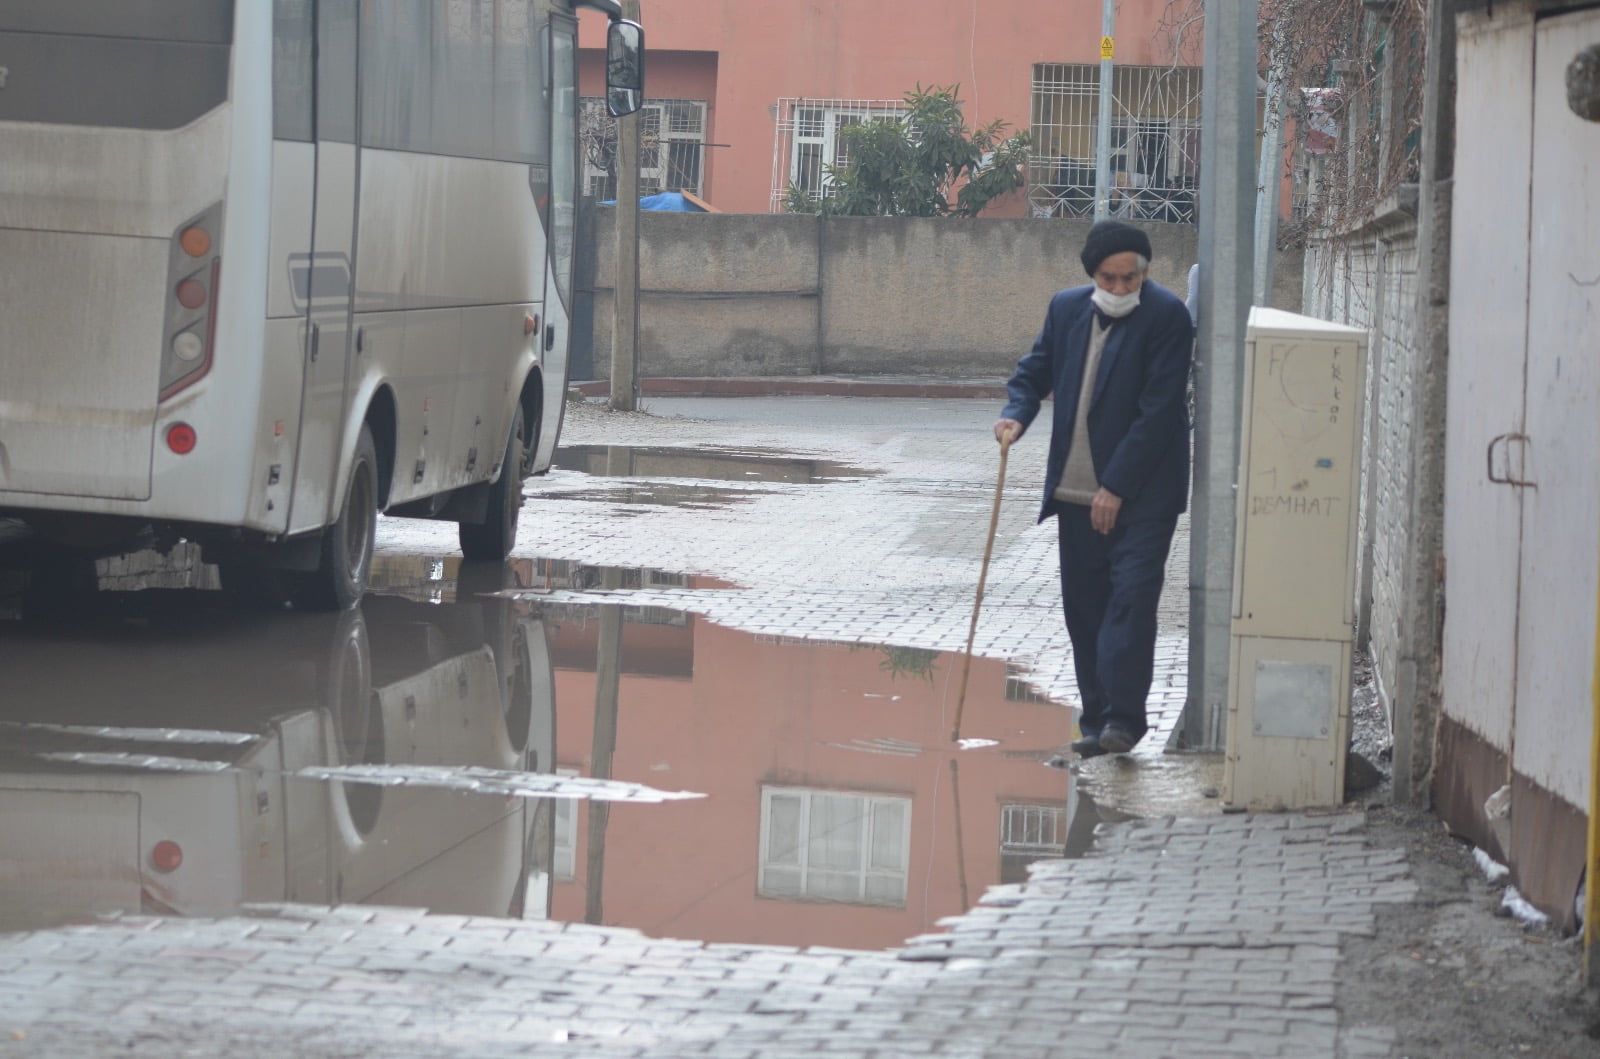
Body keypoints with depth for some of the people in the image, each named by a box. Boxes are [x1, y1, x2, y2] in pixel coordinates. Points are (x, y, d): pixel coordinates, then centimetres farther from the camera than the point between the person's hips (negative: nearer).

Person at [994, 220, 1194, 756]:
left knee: (1131, 596, -14)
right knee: (1083, 606, 8)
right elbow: (1036, 370, 19)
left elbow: (1158, 410, -15)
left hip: (1141, 491, -6)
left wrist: (1116, 487, -16)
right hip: (1076, 491, 6)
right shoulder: (1067, 308, 6)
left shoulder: (1167, 316, -12)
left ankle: (1123, 716, -12)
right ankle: (1097, 720, 16)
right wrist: (1017, 413, -4)